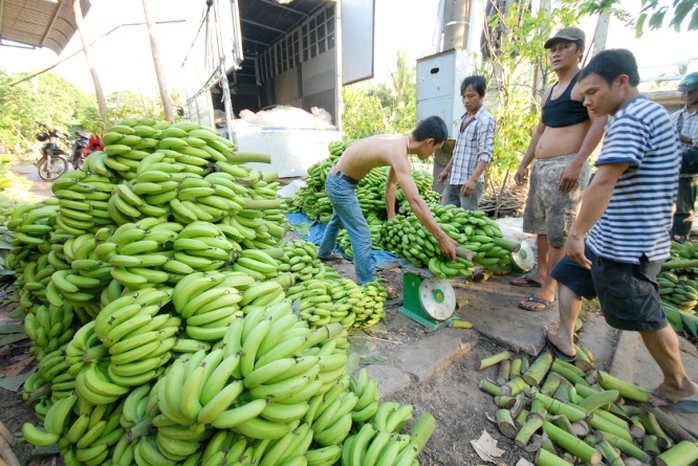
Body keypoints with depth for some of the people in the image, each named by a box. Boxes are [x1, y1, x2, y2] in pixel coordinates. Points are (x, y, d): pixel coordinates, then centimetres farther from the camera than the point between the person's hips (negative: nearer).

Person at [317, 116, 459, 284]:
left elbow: (390, 183, 6)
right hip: (340, 184, -10)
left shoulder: (399, 143, -3)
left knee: (338, 219, 30)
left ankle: (324, 253, 56)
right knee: (362, 235, -5)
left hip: (338, 179, 10)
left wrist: (391, 217, 7)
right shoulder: (398, 153, -31)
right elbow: (414, 201, -39)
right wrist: (442, 237, -37)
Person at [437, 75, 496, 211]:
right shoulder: (463, 118, 15)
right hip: (454, 180, 8)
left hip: (470, 182, -8)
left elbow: (486, 153, -18)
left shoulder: (485, 119, -9)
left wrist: (473, 179, -29)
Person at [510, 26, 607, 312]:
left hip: (565, 167, -9)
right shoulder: (548, 92, 21)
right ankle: (541, 273, 25)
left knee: (559, 232, -7)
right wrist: (524, 164, 18)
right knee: (541, 225, 13)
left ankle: (549, 290, -1)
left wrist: (576, 164, -23)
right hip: (540, 167, 9)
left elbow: (599, 124, -13)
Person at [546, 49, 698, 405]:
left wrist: (576, 234, -26)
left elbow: (604, 183, -28)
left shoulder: (630, 118, -18)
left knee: (645, 317, 6)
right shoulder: (646, 113, 14)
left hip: (627, 244, -10)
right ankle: (565, 341, 31)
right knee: (569, 275, 18)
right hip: (611, 237, 10)